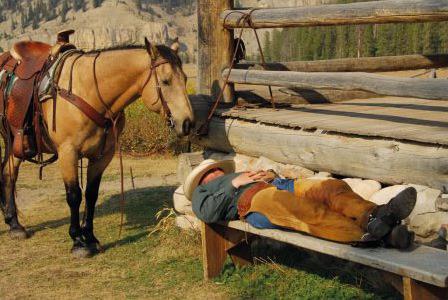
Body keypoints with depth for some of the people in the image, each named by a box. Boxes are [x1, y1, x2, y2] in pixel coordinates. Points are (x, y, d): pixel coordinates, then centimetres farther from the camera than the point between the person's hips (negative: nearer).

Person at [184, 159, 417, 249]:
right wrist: (234, 184, 3)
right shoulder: (202, 192, 31)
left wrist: (272, 176, 13)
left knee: (331, 186, -24)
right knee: (296, 208, -39)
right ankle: (365, 235, -59)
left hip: (280, 187, 7)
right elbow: (208, 213, 5)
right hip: (253, 202, -6)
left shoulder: (245, 176, 47)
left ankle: (373, 215, -52)